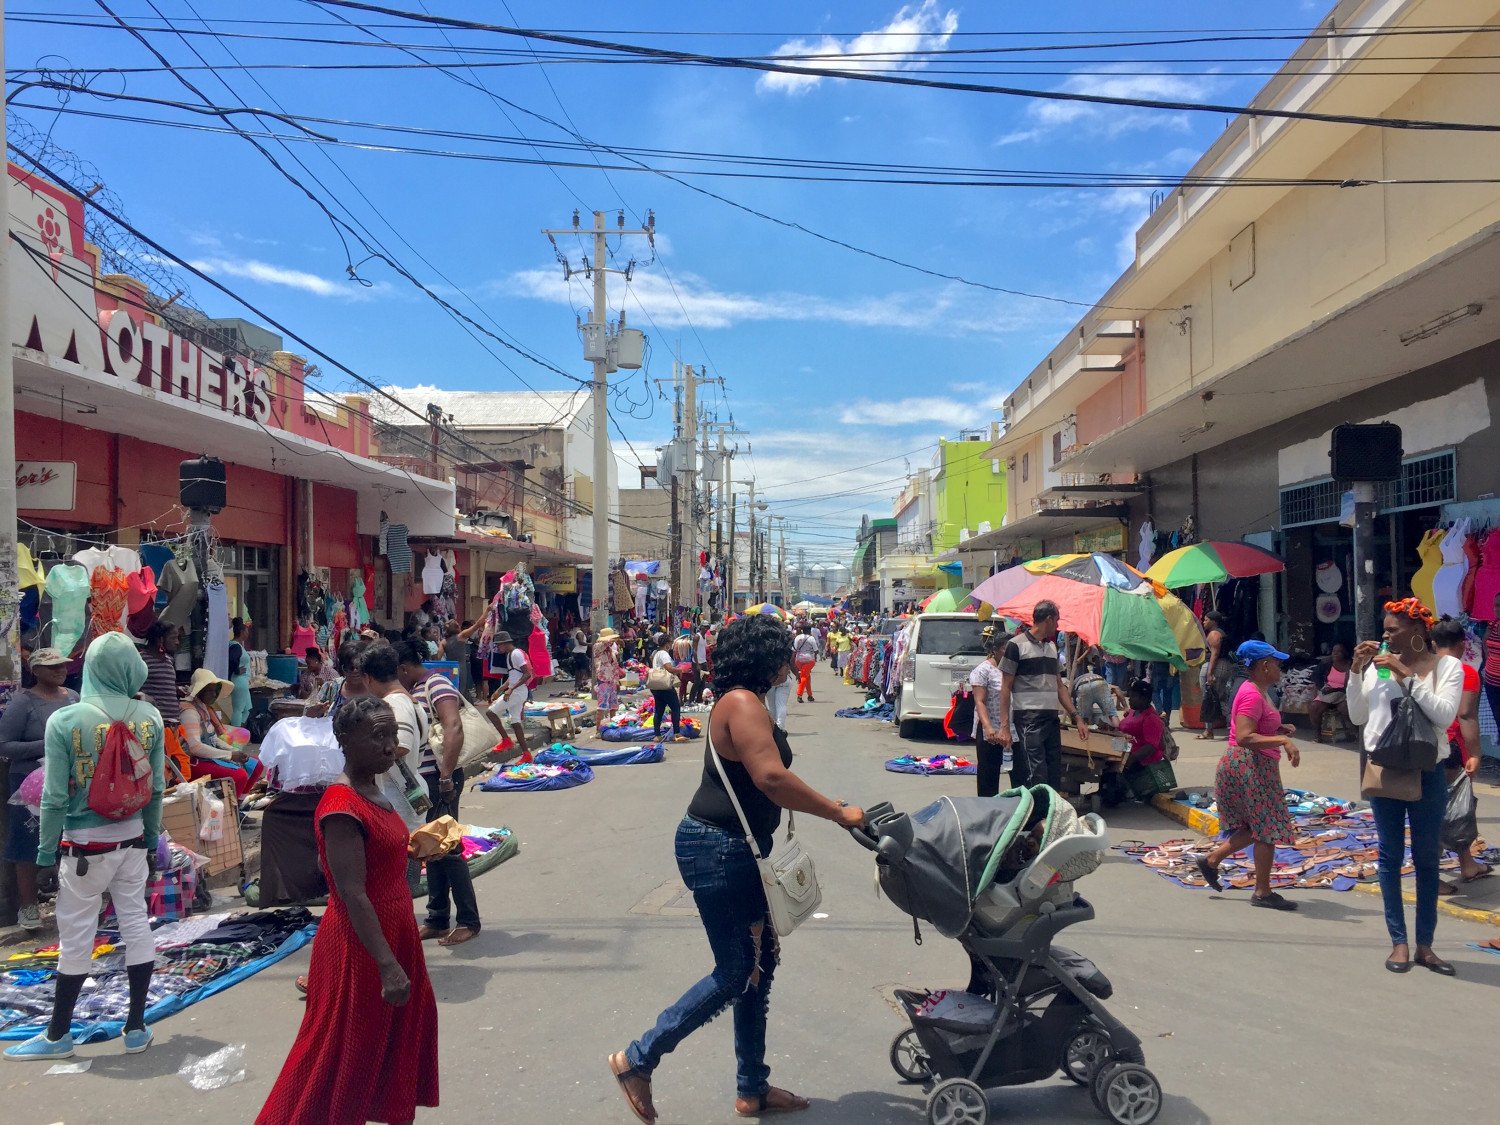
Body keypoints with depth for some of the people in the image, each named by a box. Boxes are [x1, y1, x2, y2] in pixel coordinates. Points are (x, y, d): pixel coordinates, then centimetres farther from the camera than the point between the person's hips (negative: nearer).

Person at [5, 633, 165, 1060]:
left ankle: (57, 1035, 23)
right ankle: (136, 1028, 20)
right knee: (136, 925, 11)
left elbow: (55, 796, -12)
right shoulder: (150, 717, -6)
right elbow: (156, 788, 2)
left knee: (76, 937, 8)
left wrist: (46, 851, 0)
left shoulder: (65, 720, -15)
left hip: (86, 845, -3)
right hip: (132, 840, 3)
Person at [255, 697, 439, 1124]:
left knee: (398, 1045, 20)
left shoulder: (372, 792, 5)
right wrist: (386, 965, -28)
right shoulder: (341, 806, -24)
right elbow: (352, 894, -27)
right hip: (361, 948, -9)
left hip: (393, 936, 9)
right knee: (344, 1058, 5)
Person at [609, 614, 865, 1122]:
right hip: (716, 851, -10)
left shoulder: (747, 704, 12)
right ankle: (637, 1060, 13)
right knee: (735, 973, -1)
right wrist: (839, 813, -21)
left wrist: (829, 806, 7)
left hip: (740, 850, 10)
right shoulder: (742, 704, -20)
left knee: (760, 962, 15)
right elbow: (772, 779, -30)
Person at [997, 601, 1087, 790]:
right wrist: (1004, 727, -12)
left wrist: (1077, 717, 13)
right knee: (1037, 779, -10)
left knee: (1054, 778, 8)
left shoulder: (1052, 647, 17)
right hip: (1028, 720, -7)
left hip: (1052, 719, 7)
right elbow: (1006, 688, -6)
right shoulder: (1016, 645, -5)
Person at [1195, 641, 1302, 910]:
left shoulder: (1257, 691, 15)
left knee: (1257, 828, 17)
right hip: (1249, 767, -11)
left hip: (1254, 767, 11)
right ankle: (1262, 892, 6)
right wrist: (1283, 740, -30)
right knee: (1267, 829, -2)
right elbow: (1244, 738, -28)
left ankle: (1211, 859, 21)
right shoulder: (1252, 695, -19)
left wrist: (1278, 729, 11)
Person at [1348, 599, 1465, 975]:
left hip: (1427, 771, -2)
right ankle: (1399, 941, 14)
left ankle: (1425, 944, 16)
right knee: (1390, 856, 6)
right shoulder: (1380, 665, 1)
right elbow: (1358, 716, 2)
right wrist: (1356, 671, -7)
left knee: (1427, 858, 8)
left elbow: (1445, 715, -20)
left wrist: (1406, 675, -22)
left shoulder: (1447, 666, -6)